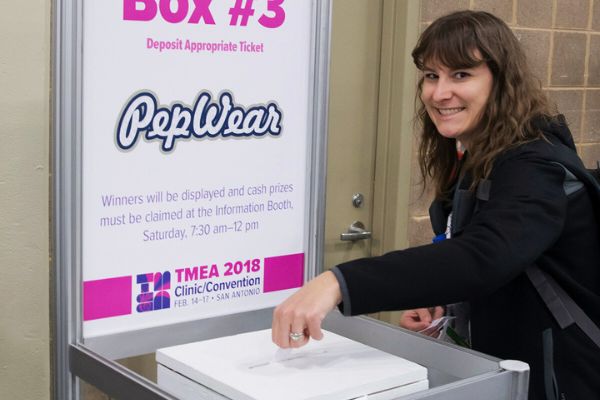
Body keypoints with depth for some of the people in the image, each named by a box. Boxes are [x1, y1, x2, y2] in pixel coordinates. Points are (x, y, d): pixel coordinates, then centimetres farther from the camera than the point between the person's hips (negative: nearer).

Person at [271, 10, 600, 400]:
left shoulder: (534, 168, -23)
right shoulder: (475, 163, 5)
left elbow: (482, 259, -41)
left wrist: (338, 283, -51)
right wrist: (439, 298, -6)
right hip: (498, 369, 8)